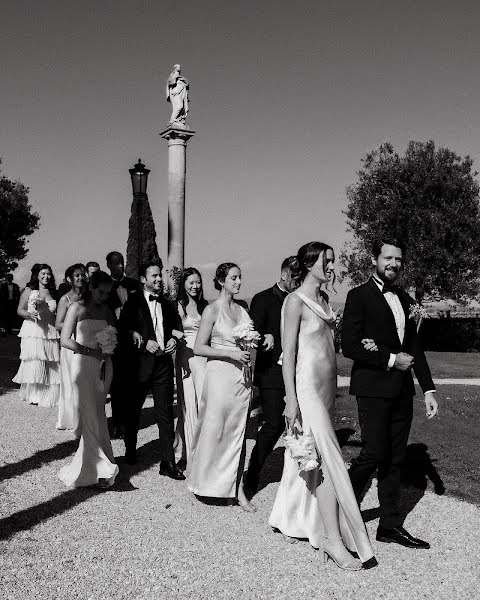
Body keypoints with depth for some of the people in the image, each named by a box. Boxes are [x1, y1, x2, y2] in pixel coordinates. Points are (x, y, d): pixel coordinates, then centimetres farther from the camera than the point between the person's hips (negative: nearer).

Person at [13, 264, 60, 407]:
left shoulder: (53, 293, 13)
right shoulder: (29, 291, 4)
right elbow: (19, 310, 1)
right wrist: (29, 314, -17)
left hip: (50, 332, 3)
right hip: (32, 332, -3)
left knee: (52, 365, 0)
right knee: (34, 363, -5)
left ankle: (49, 395, 6)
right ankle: (33, 394, 6)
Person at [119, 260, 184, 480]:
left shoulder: (167, 305, 12)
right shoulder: (133, 303, -1)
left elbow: (177, 326, 19)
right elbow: (123, 332, -7)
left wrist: (174, 339, -2)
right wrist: (145, 343, -19)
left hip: (163, 363, 2)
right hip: (140, 363, -2)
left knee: (165, 413, -2)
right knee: (133, 410, 14)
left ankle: (168, 462, 1)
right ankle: (130, 450, 36)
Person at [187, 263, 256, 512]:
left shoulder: (241, 310, 11)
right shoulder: (212, 310, -6)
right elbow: (199, 348, -10)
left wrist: (250, 346, 4)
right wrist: (231, 353, -15)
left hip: (241, 376, 5)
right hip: (220, 373, -5)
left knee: (237, 432, 6)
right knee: (215, 429, -1)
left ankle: (236, 487, 10)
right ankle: (211, 482, 18)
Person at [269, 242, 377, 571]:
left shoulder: (323, 298, 14)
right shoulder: (296, 300, -10)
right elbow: (288, 352, -13)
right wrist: (291, 399, -17)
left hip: (326, 385, 8)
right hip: (307, 386, -8)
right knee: (327, 459, -8)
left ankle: (287, 519, 29)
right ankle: (333, 539, -3)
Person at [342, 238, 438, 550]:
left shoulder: (406, 300, 15)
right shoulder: (359, 296, -6)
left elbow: (415, 347, 17)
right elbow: (349, 346, -13)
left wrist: (428, 388, 10)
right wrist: (391, 359, -13)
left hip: (402, 390, 7)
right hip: (373, 388, -6)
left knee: (396, 457, 8)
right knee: (375, 452, -9)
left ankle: (390, 525, 17)